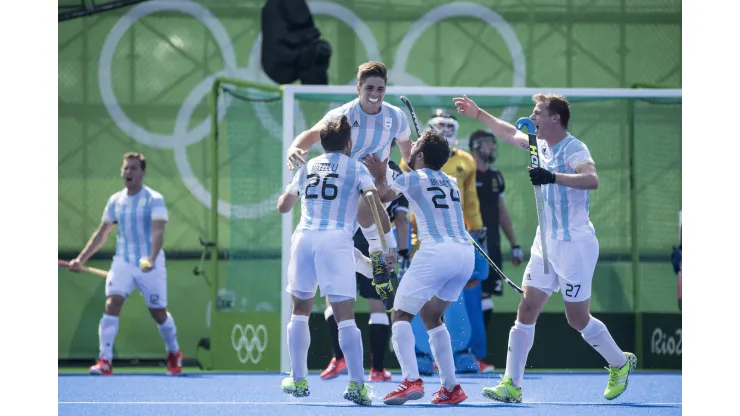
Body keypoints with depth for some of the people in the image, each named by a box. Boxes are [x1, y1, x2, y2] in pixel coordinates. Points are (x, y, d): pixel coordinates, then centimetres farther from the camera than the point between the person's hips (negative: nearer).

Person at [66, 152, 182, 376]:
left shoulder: (154, 199, -10)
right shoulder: (115, 201, 6)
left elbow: (157, 232, -22)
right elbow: (101, 234, 15)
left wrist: (151, 259, -38)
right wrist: (81, 259, 8)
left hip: (150, 266, -3)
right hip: (122, 262, 3)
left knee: (158, 313, 6)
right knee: (111, 304, -18)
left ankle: (174, 353, 34)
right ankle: (105, 361, -22)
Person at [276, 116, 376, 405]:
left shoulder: (307, 168, 20)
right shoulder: (357, 169, 9)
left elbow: (283, 206, 31)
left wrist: (288, 193, 52)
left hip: (304, 237, 3)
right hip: (336, 240, -3)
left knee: (301, 310, 17)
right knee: (345, 315, -5)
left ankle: (298, 380, 18)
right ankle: (356, 384, -12)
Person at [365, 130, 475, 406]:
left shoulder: (411, 179, 6)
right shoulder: (451, 183, 23)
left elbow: (380, 196, 25)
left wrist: (379, 177, 38)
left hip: (437, 251, -6)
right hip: (466, 253, 6)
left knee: (401, 315, 0)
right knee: (431, 316, 22)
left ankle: (411, 380, -21)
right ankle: (451, 388, 14)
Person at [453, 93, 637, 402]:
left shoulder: (574, 149, -17)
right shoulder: (541, 145, 9)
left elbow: (592, 180, -36)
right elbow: (510, 133, 28)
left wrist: (553, 177, -46)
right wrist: (477, 114, 29)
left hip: (575, 244, -8)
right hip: (546, 245, 8)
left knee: (577, 318, 0)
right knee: (527, 310, 0)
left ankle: (621, 363, 24)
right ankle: (512, 386, 0)